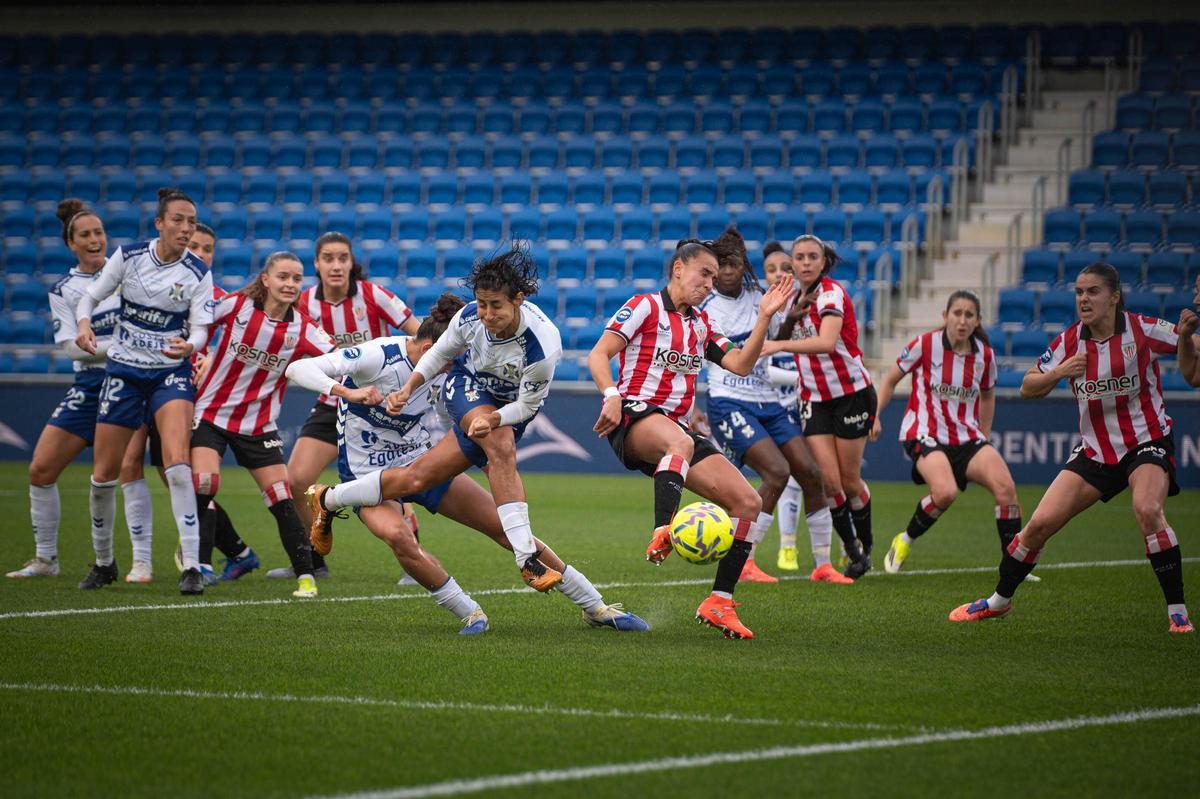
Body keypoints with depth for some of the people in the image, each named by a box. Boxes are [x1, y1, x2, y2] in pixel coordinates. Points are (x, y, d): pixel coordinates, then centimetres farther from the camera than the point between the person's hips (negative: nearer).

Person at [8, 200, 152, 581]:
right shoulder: (63, 291, 3)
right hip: (89, 385, 3)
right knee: (40, 470, -1)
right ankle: (45, 559, 14)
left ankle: (142, 561, -13)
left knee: (129, 467, -19)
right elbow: (72, 346, -6)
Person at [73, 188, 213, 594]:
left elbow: (201, 329, -10)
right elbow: (90, 297, 2)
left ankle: (192, 567, -22)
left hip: (172, 372, -2)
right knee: (103, 475, 3)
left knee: (177, 465, -23)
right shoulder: (128, 256, -6)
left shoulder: (198, 273, -9)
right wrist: (84, 324, -20)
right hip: (124, 368, 2)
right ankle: (103, 562, 25)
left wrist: (189, 345, -33)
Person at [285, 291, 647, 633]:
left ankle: (596, 607, 8)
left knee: (508, 527, -3)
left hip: (424, 462, 5)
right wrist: (345, 391, -46)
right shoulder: (377, 356, -24)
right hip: (369, 474, -5)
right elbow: (297, 369, -29)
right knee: (398, 536, -36)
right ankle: (470, 614, -17)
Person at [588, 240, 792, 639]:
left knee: (749, 502, -4)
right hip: (636, 416, -8)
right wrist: (611, 395, -24)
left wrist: (764, 317, 5)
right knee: (679, 442, -44)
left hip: (678, 426, 8)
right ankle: (662, 534, -60)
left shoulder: (701, 324, 22)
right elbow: (598, 355, -7)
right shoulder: (645, 306, 1)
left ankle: (719, 602, -1)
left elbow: (741, 365, 14)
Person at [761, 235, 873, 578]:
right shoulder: (796, 300, 9)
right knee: (828, 480, -8)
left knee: (849, 481, 1)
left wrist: (780, 345, -41)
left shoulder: (830, 292, -15)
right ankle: (851, 550, 6)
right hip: (816, 400, 6)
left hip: (852, 393, -6)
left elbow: (826, 342, -32)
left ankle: (866, 545, 24)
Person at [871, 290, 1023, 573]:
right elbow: (890, 380, 5)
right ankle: (904, 541, -4)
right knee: (945, 492, -32)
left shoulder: (985, 355, 2)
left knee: (1005, 487, -20)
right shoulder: (925, 345, -8)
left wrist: (983, 437, 20)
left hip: (967, 438, 4)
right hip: (924, 435, -4)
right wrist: (874, 416, -3)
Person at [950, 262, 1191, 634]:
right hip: (1095, 448, 4)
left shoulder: (1142, 330, -13)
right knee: (1040, 523, -2)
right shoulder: (1070, 341, -2)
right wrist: (1060, 372, -18)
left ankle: (1178, 612, -21)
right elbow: (1028, 388, 3)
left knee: (1147, 510, -33)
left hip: (1147, 441, -4)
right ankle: (999, 601, 20)